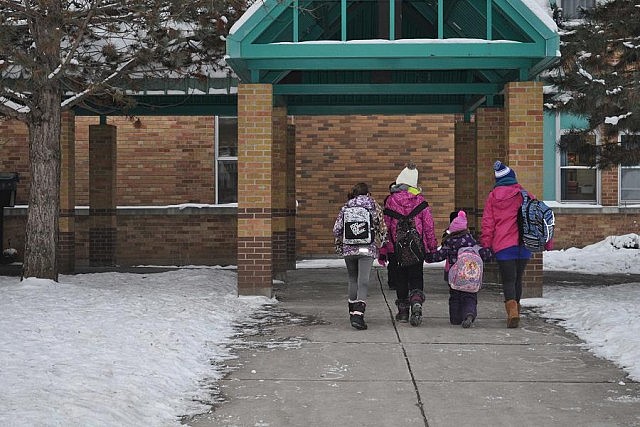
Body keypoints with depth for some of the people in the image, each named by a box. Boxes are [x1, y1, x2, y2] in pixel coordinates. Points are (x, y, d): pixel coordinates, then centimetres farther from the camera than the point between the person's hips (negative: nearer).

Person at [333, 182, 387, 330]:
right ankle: (358, 314, -19)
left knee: (352, 280, 17)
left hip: (348, 250, 3)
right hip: (367, 250, -2)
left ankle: (353, 311, 26)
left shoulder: (345, 208, 6)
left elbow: (336, 230, 4)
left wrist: (340, 246, 19)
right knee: (363, 281, -6)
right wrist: (380, 245, 17)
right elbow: (383, 229, 3)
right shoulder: (374, 206, 2)